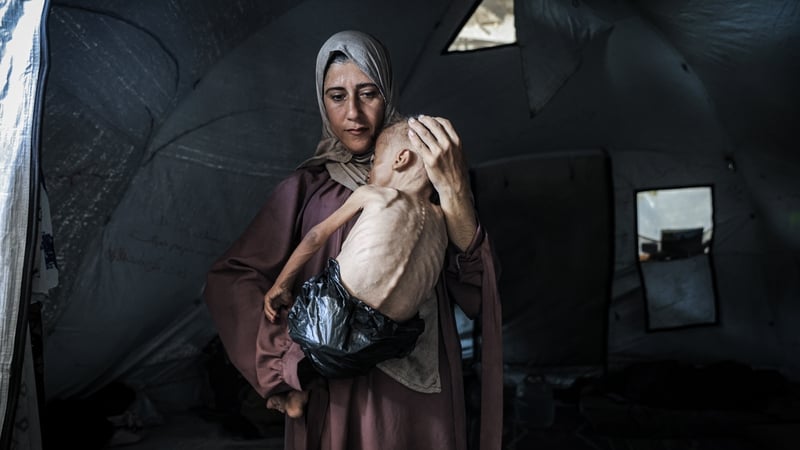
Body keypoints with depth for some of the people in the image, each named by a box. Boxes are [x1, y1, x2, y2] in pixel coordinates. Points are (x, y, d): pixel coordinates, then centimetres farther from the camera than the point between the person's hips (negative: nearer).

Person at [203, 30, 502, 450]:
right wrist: (290, 356, -17)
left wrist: (454, 193, -23)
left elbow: (475, 293, -11)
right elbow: (229, 280, -7)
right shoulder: (305, 190, -1)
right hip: (339, 395, -1)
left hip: (422, 395, 1)